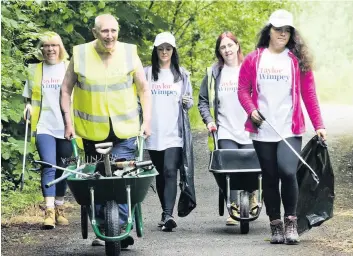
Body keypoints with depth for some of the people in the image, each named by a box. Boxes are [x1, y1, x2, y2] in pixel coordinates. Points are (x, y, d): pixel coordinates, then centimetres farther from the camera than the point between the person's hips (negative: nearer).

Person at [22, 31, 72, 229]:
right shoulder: (34, 70, 9)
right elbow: (29, 96, 19)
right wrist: (28, 106, -3)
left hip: (66, 127, 0)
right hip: (44, 126, 0)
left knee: (62, 169, 7)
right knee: (49, 167, -14)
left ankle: (60, 208, 20)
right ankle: (49, 211, -20)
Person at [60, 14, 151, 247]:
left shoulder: (129, 53, 0)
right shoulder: (80, 55, -1)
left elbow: (144, 89, 8)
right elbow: (66, 89, 7)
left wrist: (147, 120, 1)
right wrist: (68, 121, 0)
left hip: (125, 131, -1)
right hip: (92, 131, 1)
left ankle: (121, 228, -5)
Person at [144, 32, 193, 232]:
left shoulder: (182, 74, 9)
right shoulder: (147, 73, 10)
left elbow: (189, 101, 13)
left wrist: (187, 102, -9)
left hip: (174, 133, -2)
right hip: (153, 132, 2)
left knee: (170, 172, -15)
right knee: (160, 174, 8)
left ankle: (168, 215, -23)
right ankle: (166, 213, 18)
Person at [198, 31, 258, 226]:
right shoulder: (214, 73, 9)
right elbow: (203, 100, 13)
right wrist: (208, 120, 1)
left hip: (249, 131, 0)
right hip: (225, 131, 0)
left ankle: (252, 196, 31)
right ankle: (234, 208, -6)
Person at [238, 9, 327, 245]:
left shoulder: (298, 61, 5)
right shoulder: (254, 59, 7)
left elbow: (309, 94, 3)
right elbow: (243, 89, 8)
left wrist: (318, 125, -1)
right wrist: (251, 109, -10)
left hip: (290, 130, -2)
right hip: (263, 131, 2)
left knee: (287, 172, -20)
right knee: (270, 179, 5)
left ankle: (291, 221, -2)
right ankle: (276, 226, 16)